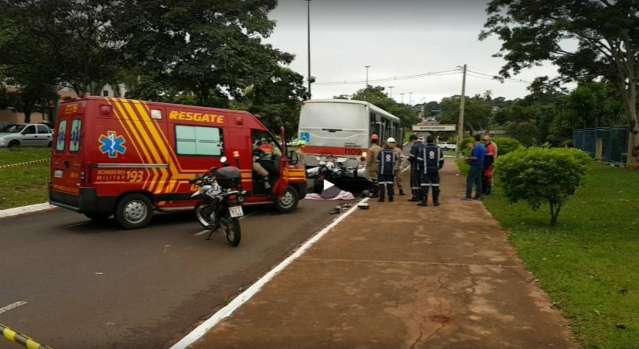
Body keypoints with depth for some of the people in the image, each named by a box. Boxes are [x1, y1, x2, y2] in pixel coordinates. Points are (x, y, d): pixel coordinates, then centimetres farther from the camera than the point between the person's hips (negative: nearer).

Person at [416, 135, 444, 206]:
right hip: (435, 170, 2)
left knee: (424, 186, -2)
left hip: (425, 170, -2)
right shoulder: (438, 148, 4)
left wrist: (419, 168, 10)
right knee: (435, 186, 7)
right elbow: (441, 160, 7)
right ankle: (436, 201, 11)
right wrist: (439, 167, 21)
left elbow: (420, 160, -4)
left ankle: (424, 201, -4)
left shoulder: (423, 148, -5)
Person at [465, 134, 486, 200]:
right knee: (478, 181, 10)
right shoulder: (483, 146, 11)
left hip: (475, 166, -9)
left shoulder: (476, 146, -16)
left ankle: (468, 195, -9)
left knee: (469, 180, -7)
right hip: (481, 166, 9)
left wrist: (468, 158, -5)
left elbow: (475, 157, -22)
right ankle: (478, 196, 11)